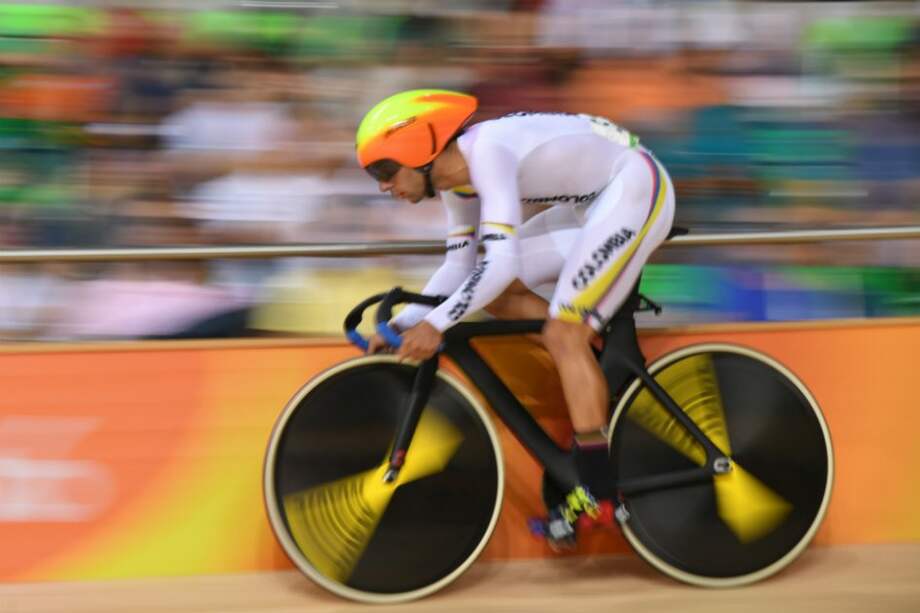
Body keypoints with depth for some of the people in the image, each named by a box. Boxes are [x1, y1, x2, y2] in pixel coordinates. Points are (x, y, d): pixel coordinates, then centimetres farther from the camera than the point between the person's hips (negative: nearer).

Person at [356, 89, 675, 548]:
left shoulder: (487, 151, -26)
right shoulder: (457, 181, 2)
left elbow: (502, 262, -34)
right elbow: (460, 268, 11)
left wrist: (435, 324, -32)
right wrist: (401, 324, 0)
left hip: (636, 187, -9)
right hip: (594, 201, 9)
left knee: (563, 335, -16)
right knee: (495, 293, 3)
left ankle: (595, 493, -14)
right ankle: (600, 367, 6)